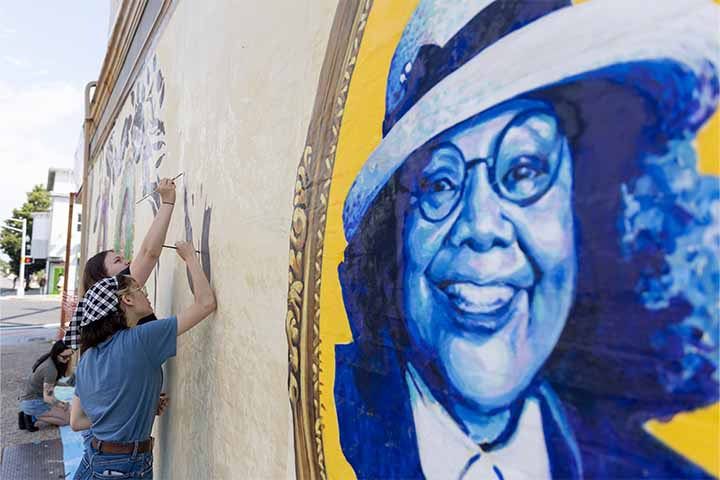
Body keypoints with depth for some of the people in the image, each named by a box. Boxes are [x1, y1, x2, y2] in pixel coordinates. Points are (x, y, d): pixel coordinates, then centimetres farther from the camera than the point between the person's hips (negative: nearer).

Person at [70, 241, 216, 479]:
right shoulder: (139, 339, -18)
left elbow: (76, 421, 11)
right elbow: (206, 302, -19)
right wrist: (190, 256, -5)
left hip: (92, 460, 7)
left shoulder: (87, 357, 4)